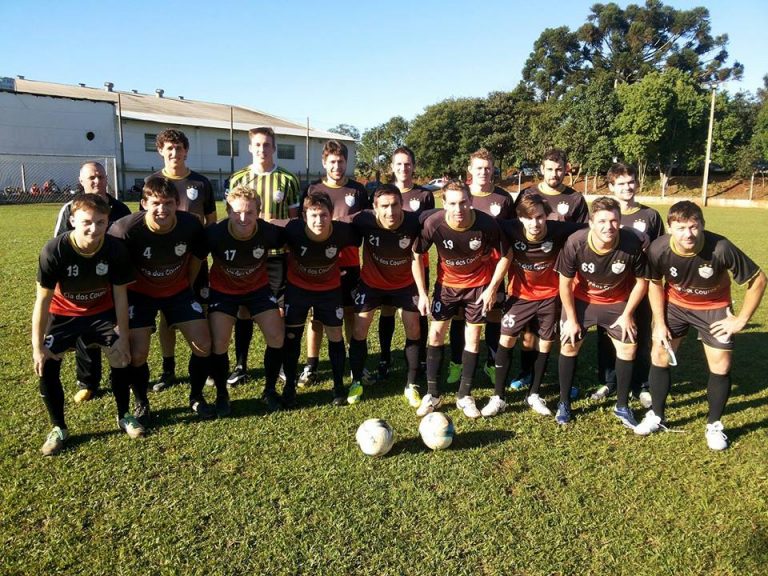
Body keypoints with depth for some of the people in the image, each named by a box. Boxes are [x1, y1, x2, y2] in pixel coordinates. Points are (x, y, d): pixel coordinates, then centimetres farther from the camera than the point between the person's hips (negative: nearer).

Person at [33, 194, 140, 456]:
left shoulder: (115, 249, -25)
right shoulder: (54, 250, -29)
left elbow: (120, 295, -15)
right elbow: (43, 299, -21)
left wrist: (123, 336, -13)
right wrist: (37, 346, -19)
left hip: (102, 311, 1)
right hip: (63, 313, -1)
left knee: (122, 356, -9)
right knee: (46, 365, -13)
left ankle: (124, 416, 15)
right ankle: (58, 428, 8)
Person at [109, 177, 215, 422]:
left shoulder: (191, 225, -22)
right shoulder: (126, 229, -30)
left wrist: (188, 285, 9)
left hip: (178, 290, 2)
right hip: (139, 292, -2)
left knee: (204, 345, -4)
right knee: (137, 354, -9)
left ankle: (196, 397, 20)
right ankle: (141, 404, 20)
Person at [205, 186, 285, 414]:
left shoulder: (269, 232, -26)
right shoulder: (215, 233, -29)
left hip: (259, 288, 1)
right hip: (223, 290, -1)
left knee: (277, 337, -7)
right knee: (219, 343, -10)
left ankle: (270, 390, 15)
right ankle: (222, 395, 15)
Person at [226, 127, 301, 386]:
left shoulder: (288, 179, 2)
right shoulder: (238, 179, 5)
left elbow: (294, 219, 7)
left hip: (278, 253, -1)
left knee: (280, 309, 5)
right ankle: (240, 365, 19)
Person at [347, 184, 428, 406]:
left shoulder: (414, 222, -27)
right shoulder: (363, 220, -28)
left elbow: (416, 258, -15)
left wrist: (423, 293, -16)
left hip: (405, 283, 0)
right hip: (371, 282, 0)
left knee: (413, 331, 2)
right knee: (359, 331, 0)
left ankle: (411, 386, 18)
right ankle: (356, 382, 19)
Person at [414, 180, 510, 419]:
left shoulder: (487, 224, -27)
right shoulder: (433, 223, -26)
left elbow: (504, 256, -10)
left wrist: (492, 288, -11)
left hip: (479, 285, 0)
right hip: (447, 284, 1)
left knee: (473, 338, 3)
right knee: (435, 334, -1)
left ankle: (464, 396, 18)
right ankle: (432, 394, 13)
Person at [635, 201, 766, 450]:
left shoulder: (721, 248, -33)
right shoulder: (658, 249, -27)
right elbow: (655, 284, -6)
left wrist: (741, 319, -15)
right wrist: (660, 323, -7)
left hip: (714, 308, -1)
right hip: (675, 304, 2)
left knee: (720, 366, -3)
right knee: (659, 355, 0)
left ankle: (714, 425, 18)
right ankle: (657, 415, 19)